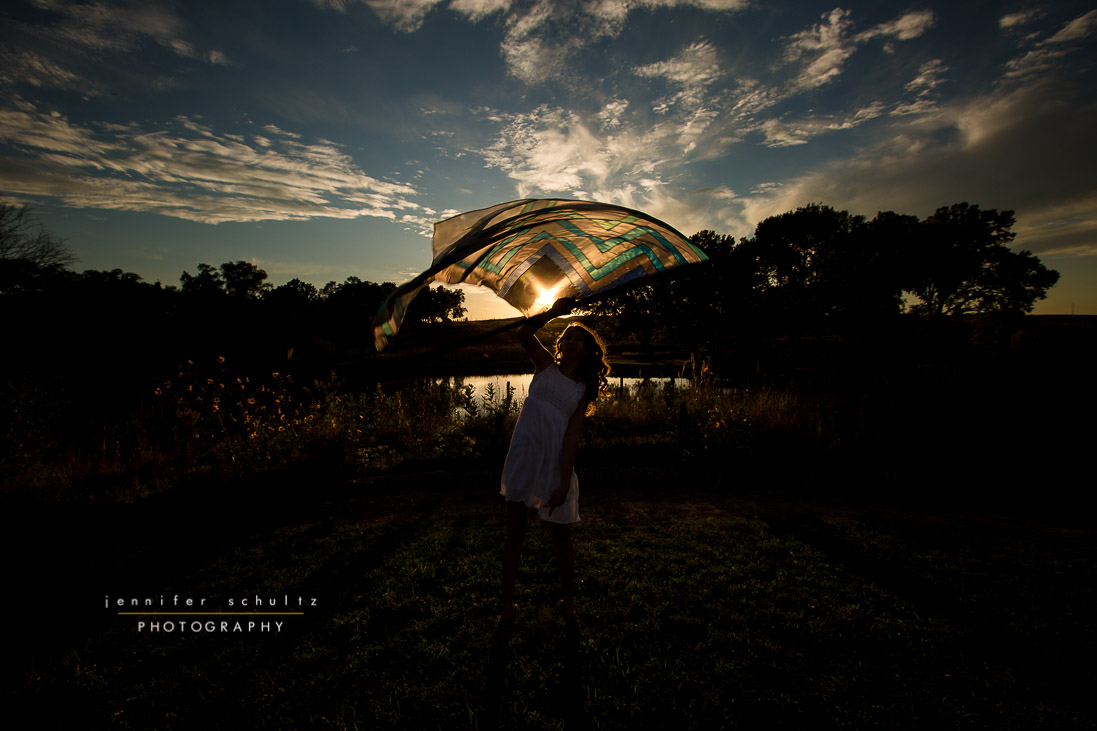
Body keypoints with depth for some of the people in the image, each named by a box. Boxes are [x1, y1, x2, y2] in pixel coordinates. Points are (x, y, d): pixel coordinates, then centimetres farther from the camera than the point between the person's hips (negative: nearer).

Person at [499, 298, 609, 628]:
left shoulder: (584, 390, 6)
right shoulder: (546, 365, 8)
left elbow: (573, 434, -5)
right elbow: (523, 333, -8)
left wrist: (564, 481, -12)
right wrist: (554, 311, -15)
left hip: (555, 462, 0)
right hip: (523, 455, 0)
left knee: (561, 535, 10)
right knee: (515, 532, 9)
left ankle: (568, 603, 32)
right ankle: (507, 605, 27)